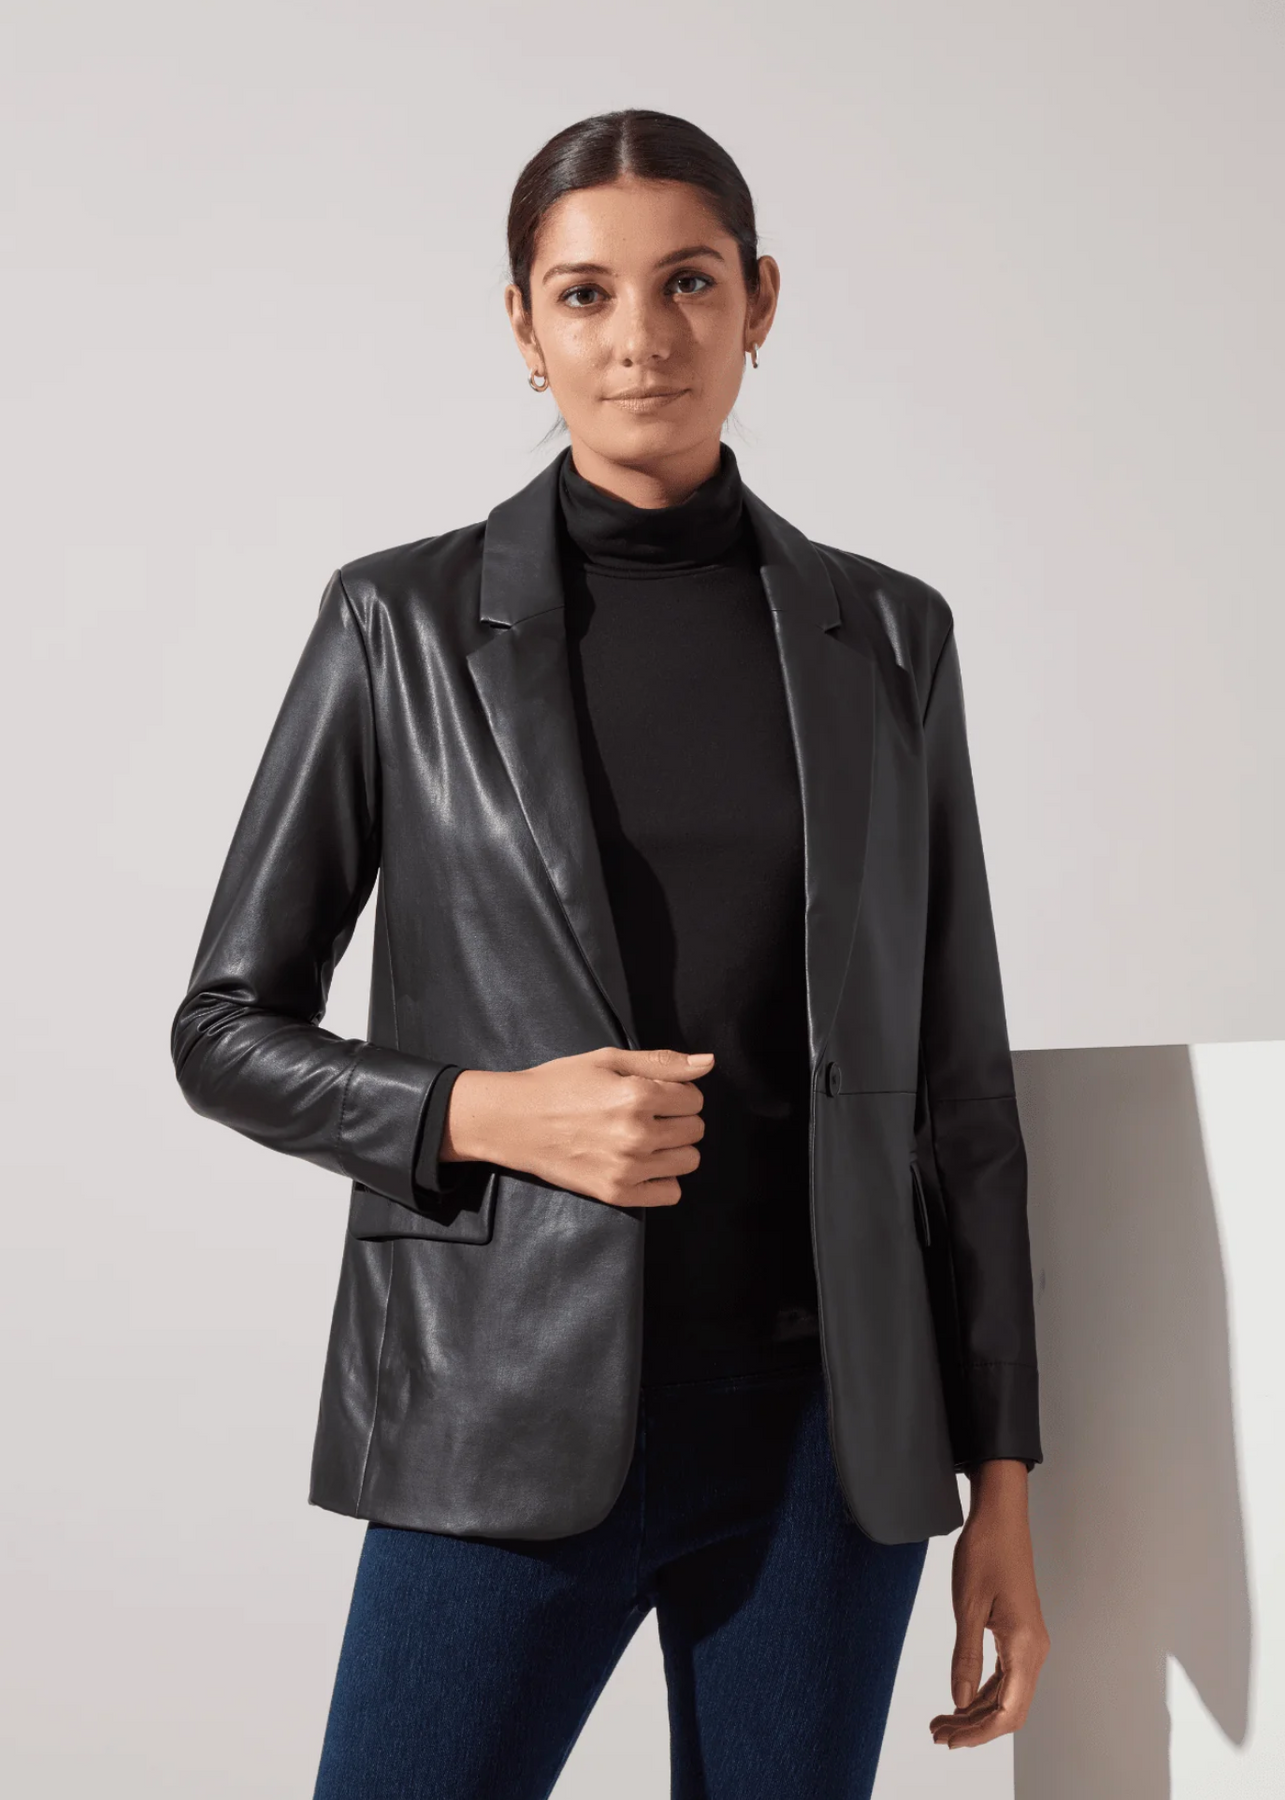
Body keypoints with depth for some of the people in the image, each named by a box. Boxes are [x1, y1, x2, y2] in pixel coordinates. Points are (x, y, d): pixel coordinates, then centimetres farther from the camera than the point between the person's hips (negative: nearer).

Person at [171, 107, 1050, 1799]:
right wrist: (483, 1113, -14)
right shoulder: (403, 624, 0)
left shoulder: (886, 637, 6)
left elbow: (957, 1086, 7)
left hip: (825, 1422, 2)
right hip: (519, 1414, -2)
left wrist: (1002, 1482, 5)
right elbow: (227, 1032, 4)